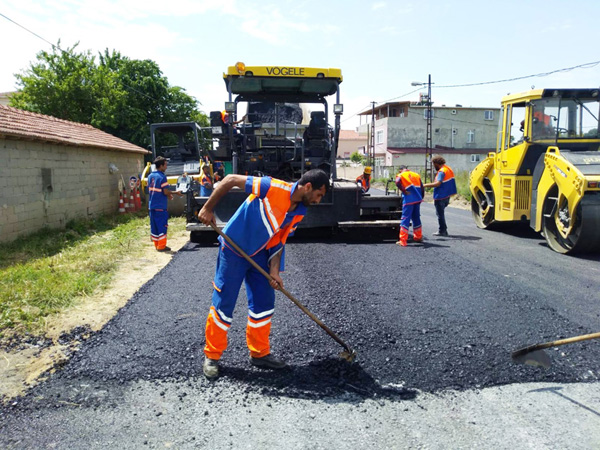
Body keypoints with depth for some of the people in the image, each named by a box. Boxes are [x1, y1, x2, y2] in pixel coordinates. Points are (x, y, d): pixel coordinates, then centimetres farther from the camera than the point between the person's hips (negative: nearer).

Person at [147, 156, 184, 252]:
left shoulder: (150, 176, 9)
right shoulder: (162, 177, -14)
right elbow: (166, 192, -17)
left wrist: (168, 194, 17)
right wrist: (176, 192, -1)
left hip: (151, 205, 7)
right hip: (160, 207, -7)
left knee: (154, 226, 12)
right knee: (162, 226, 0)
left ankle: (156, 245, 19)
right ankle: (161, 246, 2)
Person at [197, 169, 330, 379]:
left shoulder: (299, 212, -2)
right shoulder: (274, 188, -25)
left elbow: (279, 240, 4)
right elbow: (231, 180, -21)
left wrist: (274, 271, -6)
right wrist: (208, 208, -19)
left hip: (259, 255, 7)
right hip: (233, 250, -7)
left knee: (264, 303, 8)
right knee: (223, 304, 0)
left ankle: (259, 353, 25)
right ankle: (212, 356, 17)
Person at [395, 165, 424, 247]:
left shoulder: (400, 175, 2)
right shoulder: (416, 175, 16)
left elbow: (398, 183, -20)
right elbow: (421, 187, 12)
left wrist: (404, 191, -11)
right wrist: (420, 198, 18)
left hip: (408, 200, -5)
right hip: (417, 199, 5)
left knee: (405, 219, -4)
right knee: (416, 218, 19)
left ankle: (403, 241, -9)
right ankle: (418, 237, 30)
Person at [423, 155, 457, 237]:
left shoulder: (442, 171, -19)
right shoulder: (448, 169, 12)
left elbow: (437, 183, -30)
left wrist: (425, 185, -24)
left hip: (440, 197, -10)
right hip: (446, 196, 10)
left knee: (440, 214, 1)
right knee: (440, 213, 19)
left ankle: (442, 231, 8)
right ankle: (444, 230, 23)